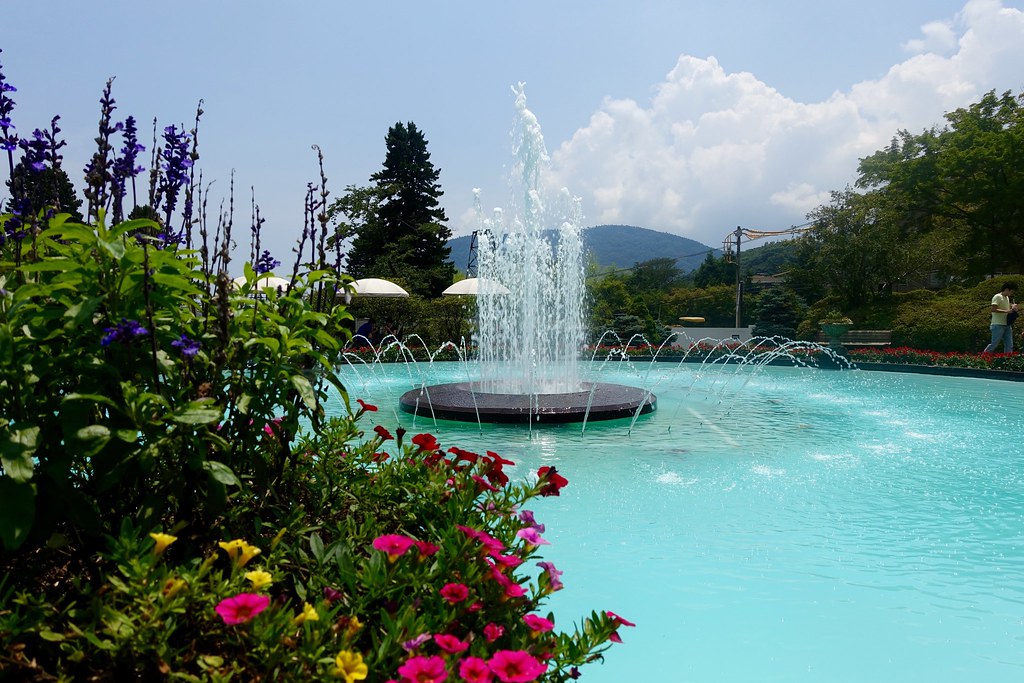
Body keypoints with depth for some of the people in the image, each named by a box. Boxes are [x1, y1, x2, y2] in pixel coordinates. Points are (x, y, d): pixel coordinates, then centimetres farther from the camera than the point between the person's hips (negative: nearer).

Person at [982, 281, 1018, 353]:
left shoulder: (1007, 298, 16)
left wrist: (1012, 307, 9)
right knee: (994, 344, -6)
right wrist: (1007, 311, -25)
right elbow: (993, 309, -22)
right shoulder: (997, 297, -11)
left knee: (1009, 345, 3)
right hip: (998, 325, -9)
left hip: (1007, 325, 9)